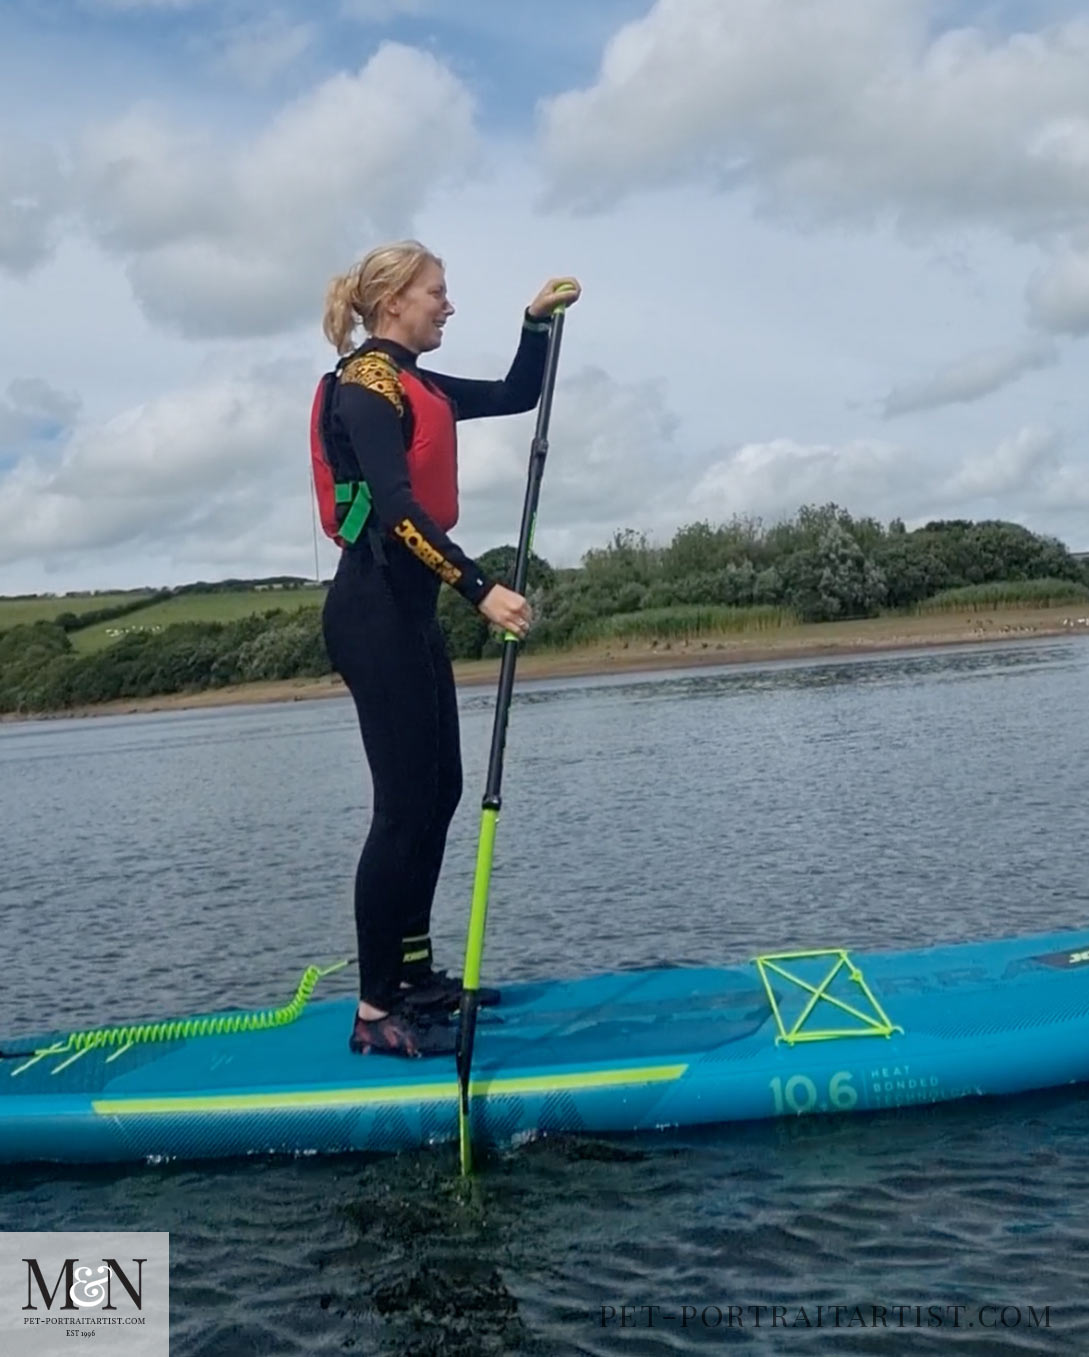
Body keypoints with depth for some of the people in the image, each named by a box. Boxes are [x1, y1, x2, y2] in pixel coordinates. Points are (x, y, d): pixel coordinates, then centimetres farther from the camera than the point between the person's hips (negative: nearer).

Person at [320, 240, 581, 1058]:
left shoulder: (417, 387, 17)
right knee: (406, 804, -10)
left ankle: (413, 975, 22)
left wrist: (539, 322, 12)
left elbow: (517, 397, 26)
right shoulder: (367, 385, -11)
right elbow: (397, 511, -24)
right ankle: (376, 1013, -3)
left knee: (439, 791, 12)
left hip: (409, 608, 10)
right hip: (374, 611, -10)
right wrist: (481, 590, -30)